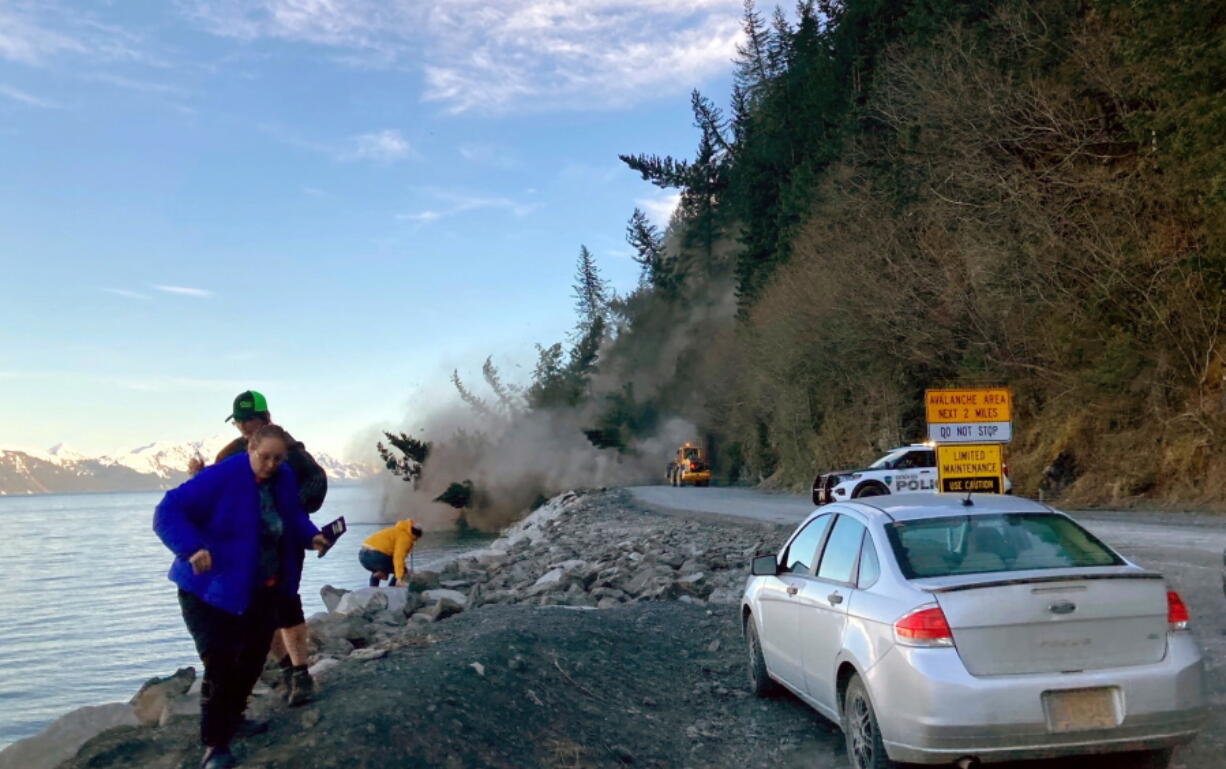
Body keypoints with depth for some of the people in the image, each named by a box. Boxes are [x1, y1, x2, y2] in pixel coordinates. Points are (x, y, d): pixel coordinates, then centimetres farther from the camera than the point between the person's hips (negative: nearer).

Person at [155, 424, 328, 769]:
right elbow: (168, 513, -23)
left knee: (252, 659, 17)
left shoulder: (284, 479, -2)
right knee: (220, 665, -11)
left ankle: (232, 717, 39)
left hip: (263, 590, 7)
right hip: (212, 590, -7)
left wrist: (311, 536, -6)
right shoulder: (220, 477, -23)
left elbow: (294, 517, 15)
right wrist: (192, 548, -37)